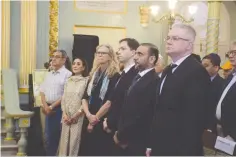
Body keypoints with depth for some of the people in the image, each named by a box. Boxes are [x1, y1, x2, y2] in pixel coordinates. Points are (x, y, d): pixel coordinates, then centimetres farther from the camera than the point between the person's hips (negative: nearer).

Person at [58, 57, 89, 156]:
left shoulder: (86, 80, -4)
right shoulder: (68, 81, 13)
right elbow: (63, 98, 11)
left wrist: (77, 115, -12)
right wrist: (64, 114, -3)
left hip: (79, 117, -5)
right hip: (67, 117, 5)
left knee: (75, 142, -4)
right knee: (64, 141, 7)